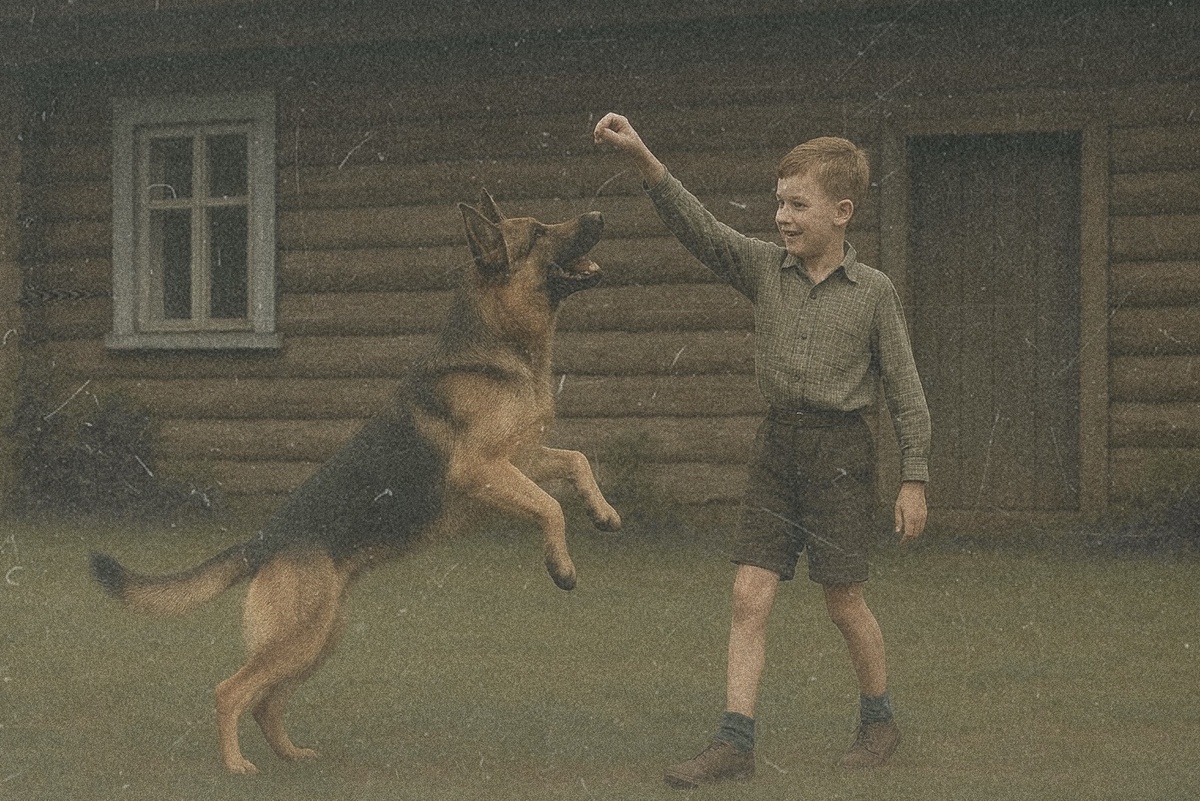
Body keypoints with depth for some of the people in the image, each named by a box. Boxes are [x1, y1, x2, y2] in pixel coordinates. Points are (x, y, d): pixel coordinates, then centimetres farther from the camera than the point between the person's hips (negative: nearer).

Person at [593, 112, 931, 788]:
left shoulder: (874, 291, -5)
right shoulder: (764, 268, 2)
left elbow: (907, 392, -2)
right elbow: (699, 227, -12)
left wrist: (915, 480, -4)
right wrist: (643, 159, -26)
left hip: (841, 451, -3)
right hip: (778, 445, 3)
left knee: (845, 600, 5)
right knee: (751, 594, -3)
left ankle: (880, 720, 26)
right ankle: (736, 742, -2)